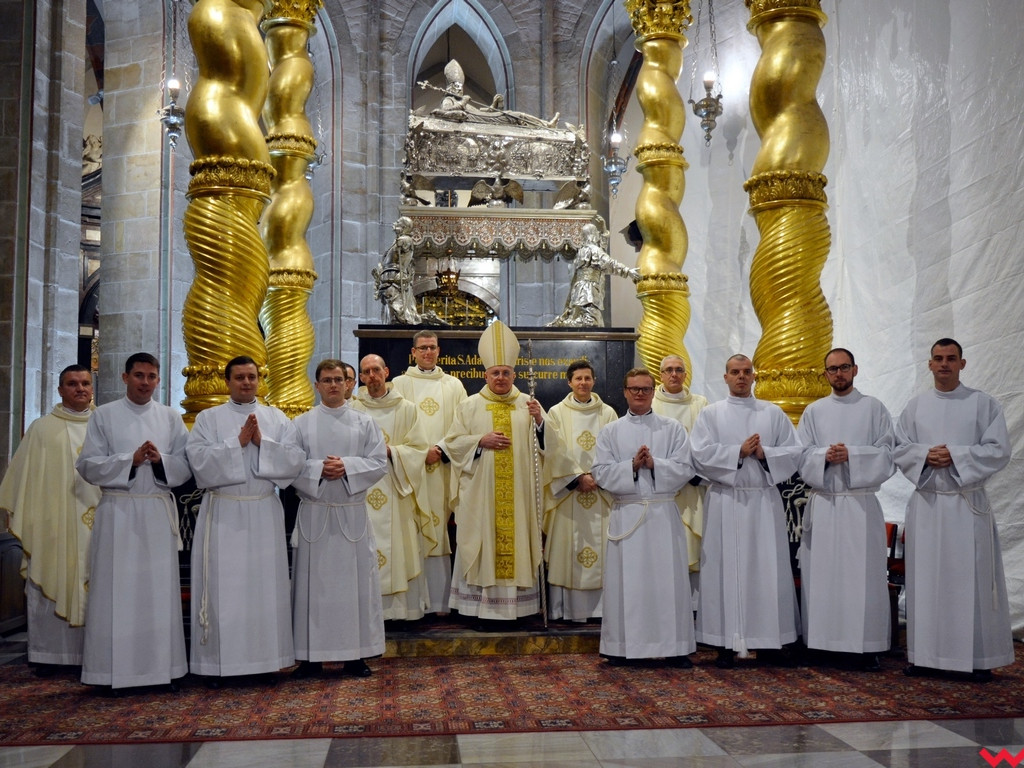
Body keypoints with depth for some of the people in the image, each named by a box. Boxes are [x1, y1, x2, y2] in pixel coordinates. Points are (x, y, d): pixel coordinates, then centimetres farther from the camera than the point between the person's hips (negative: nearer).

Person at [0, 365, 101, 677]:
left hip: (97, 524, 1)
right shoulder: (43, 428, 5)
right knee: (50, 587, 2)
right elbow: (25, 477, 4)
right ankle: (48, 654, 11)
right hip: (54, 525, -1)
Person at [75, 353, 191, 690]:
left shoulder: (171, 417, 10)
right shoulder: (104, 416, 4)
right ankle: (113, 670, 6)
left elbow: (186, 465, 7)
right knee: (116, 590, -1)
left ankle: (162, 667, 10)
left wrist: (160, 460, -12)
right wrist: (130, 459, -13)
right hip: (118, 512, -2)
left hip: (159, 512, 2)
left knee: (159, 588, 3)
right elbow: (88, 465, -2)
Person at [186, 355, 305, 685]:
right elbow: (199, 460, -10)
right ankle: (217, 663, 8)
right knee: (222, 586, 0)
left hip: (265, 513, 2)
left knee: (265, 585, 5)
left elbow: (296, 460, -2)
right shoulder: (208, 418, 4)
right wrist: (238, 442, -15)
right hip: (222, 513, -2)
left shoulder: (278, 419, 9)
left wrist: (262, 441, -13)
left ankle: (265, 658, 14)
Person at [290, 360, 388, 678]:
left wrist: (347, 466, -14)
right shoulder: (301, 424, 5)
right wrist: (319, 470, -17)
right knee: (314, 583, 2)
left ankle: (356, 654, 12)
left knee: (355, 581, 3)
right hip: (314, 513, 0)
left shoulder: (365, 423, 7)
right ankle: (311, 656, 10)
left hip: (352, 513, 1)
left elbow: (379, 462, -1)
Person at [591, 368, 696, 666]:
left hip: (663, 514, 0)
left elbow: (685, 470, -1)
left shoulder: (673, 428, 7)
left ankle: (674, 647, 10)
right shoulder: (610, 432, 8)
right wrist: (632, 466, -14)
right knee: (625, 580, 2)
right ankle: (621, 646, 11)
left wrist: (654, 464, -15)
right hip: (626, 514, 0)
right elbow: (601, 473, -1)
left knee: (668, 579, 1)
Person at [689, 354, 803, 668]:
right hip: (725, 502, -2)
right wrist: (739, 451, -13)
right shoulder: (710, 414, 7)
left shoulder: (773, 413, 12)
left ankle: (768, 642, 11)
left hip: (765, 501, 2)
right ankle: (727, 643, 5)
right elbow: (700, 454, -6)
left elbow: (794, 452, 5)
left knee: (768, 569, 2)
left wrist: (764, 453, -11)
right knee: (727, 569, -1)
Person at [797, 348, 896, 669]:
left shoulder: (874, 408, 7)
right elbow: (801, 455, 6)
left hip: (860, 503, -2)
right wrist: (825, 456, -13)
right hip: (822, 503, 2)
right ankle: (823, 641, 9)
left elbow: (887, 453, -1)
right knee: (822, 573, 2)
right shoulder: (813, 411, 12)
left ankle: (863, 647, 3)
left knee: (862, 573, -3)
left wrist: (851, 455, -14)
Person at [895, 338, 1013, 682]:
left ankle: (980, 658, 9)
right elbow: (899, 448, 7)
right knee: (927, 578, 5)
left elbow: (999, 450, -5)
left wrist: (955, 455, -15)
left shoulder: (984, 404, 2)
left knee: (972, 579, 0)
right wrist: (925, 454, -12)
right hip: (926, 502, 2)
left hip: (967, 503, -2)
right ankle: (926, 653, 13)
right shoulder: (915, 406, 9)